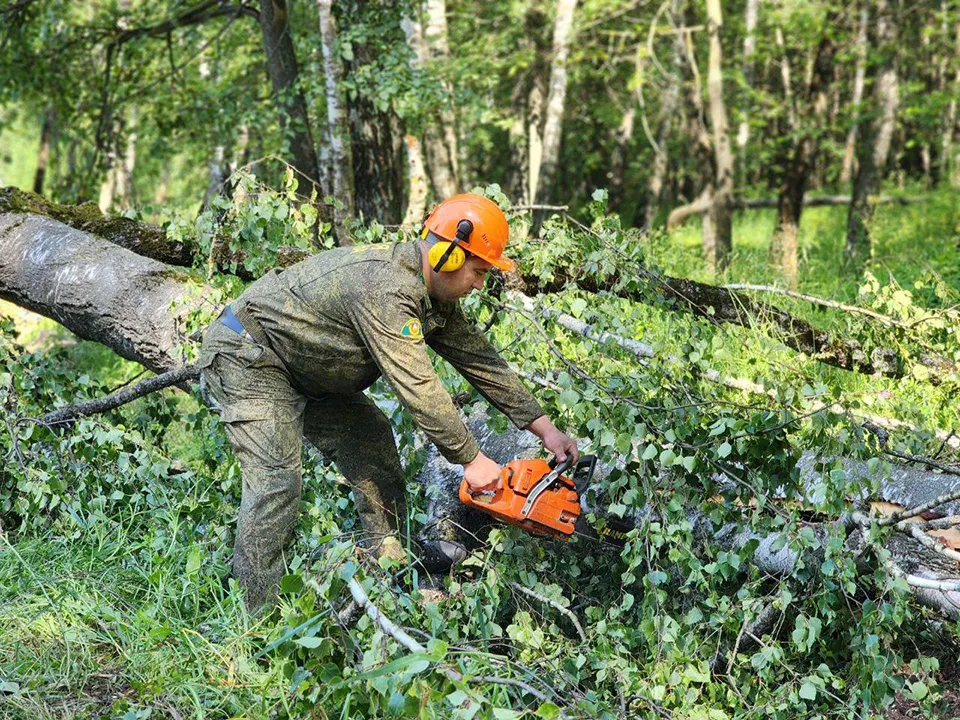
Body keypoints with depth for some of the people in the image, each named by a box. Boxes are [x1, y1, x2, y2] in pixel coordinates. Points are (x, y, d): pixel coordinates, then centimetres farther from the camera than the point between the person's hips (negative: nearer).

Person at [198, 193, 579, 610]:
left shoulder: (433, 294, 2)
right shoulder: (387, 289, -30)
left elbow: (480, 360, 6)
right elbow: (417, 386, -31)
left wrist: (545, 429, 4)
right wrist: (471, 459, -25)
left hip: (301, 370, 11)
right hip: (246, 357, -11)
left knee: (370, 440, 8)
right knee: (277, 480, -21)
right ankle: (254, 616, -21)